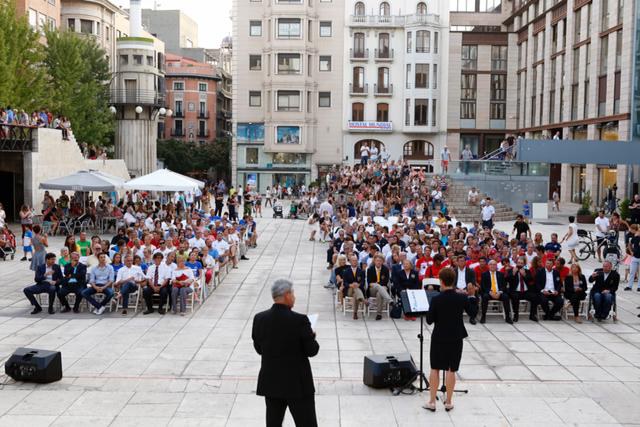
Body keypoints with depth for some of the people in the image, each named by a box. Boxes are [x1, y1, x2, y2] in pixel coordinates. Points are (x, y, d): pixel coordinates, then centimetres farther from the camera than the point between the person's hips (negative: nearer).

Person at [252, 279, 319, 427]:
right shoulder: (300, 320, -19)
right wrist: (311, 337, 7)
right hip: (298, 383, -5)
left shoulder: (259, 319, -5)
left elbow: (258, 348, 6)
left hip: (270, 382, 5)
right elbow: (312, 350, -12)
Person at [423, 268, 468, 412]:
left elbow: (429, 320, -8)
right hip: (456, 338, 1)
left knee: (435, 369, 9)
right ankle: (448, 402, 14)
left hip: (439, 338, -1)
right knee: (451, 370, 7)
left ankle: (432, 402, 11)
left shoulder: (436, 299, -15)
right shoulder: (462, 298, -9)